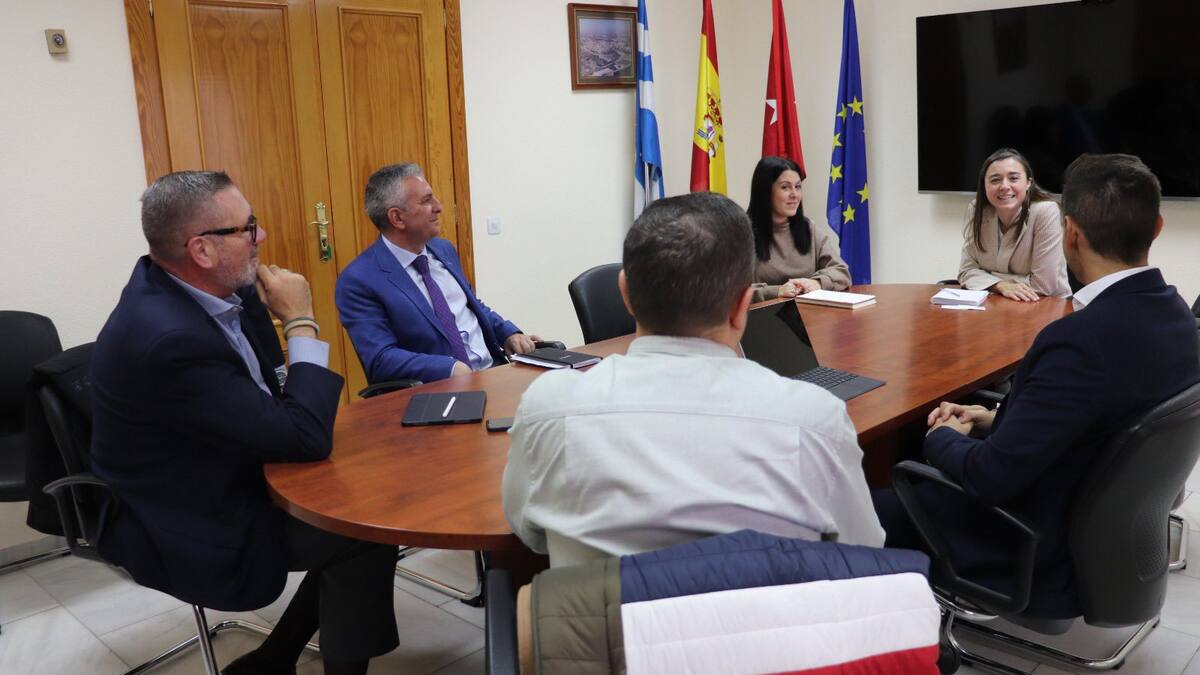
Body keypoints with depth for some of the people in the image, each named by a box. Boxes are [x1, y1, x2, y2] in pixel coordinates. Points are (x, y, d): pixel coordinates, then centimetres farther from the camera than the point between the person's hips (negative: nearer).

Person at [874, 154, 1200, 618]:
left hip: (1045, 558, -9)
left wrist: (943, 437, -8)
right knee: (911, 481, 22)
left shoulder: (1081, 340, -34)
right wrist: (996, 419, 3)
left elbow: (991, 476, -28)